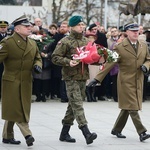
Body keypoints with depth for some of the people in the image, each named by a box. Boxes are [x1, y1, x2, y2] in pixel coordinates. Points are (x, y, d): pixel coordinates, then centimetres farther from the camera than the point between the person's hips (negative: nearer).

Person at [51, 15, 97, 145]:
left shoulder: (86, 41, 14)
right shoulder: (65, 42, -6)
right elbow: (55, 57, -7)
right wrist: (68, 62, -21)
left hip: (83, 77, 7)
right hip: (71, 77, -7)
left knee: (73, 105, 13)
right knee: (77, 105, -15)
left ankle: (64, 134, 21)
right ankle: (86, 133, -25)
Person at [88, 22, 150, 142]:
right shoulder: (120, 47, -6)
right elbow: (110, 63, -6)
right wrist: (98, 78, -9)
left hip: (138, 82, 5)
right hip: (126, 81, -5)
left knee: (127, 108, 10)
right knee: (132, 107, -9)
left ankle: (116, 130, 24)